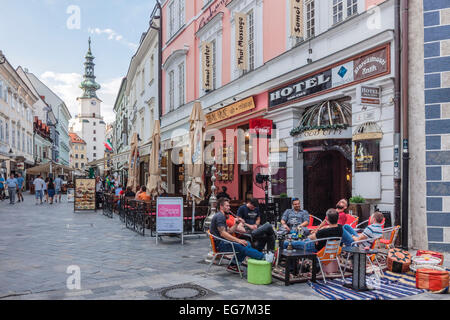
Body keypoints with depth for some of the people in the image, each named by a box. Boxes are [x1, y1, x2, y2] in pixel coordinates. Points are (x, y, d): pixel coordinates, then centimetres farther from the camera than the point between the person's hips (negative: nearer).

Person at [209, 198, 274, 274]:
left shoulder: (221, 216, 22)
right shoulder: (219, 216, -11)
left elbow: (229, 231, 19)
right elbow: (223, 233, -21)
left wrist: (237, 223, 7)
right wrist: (238, 240, -23)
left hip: (222, 242, 10)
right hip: (220, 244, -10)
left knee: (247, 244, 1)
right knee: (243, 247, -26)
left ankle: (233, 265, -1)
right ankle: (264, 257, -31)